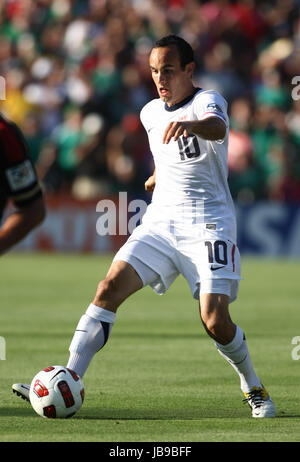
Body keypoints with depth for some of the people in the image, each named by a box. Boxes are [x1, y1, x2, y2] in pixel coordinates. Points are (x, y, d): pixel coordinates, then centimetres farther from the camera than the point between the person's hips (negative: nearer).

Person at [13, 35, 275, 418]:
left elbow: (217, 127, -38)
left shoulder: (207, 101, -11)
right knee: (109, 288, -14)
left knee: (215, 321, -16)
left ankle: (254, 389, 11)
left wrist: (192, 125, -58)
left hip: (208, 225, -5)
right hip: (160, 222, 5)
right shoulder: (151, 113, 11)